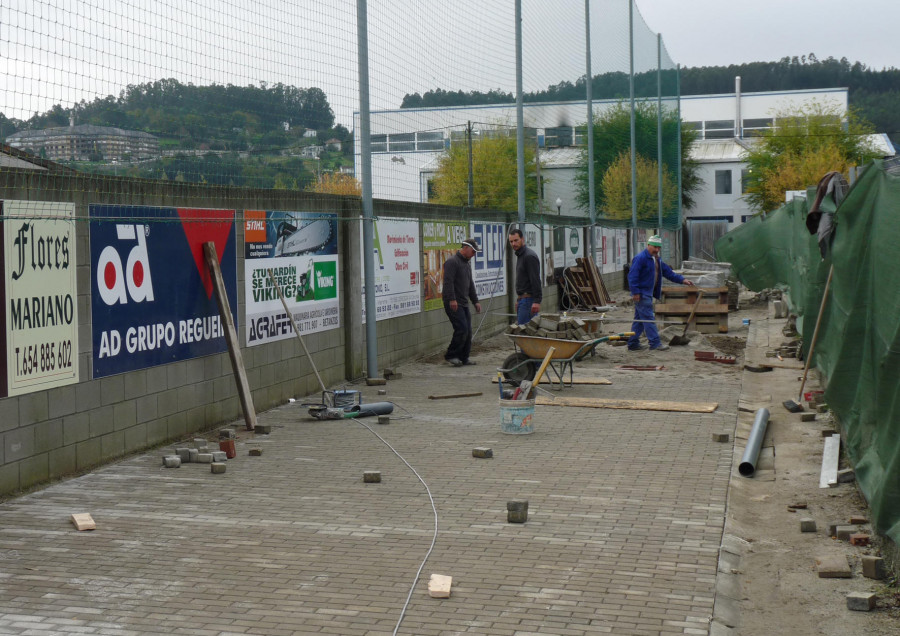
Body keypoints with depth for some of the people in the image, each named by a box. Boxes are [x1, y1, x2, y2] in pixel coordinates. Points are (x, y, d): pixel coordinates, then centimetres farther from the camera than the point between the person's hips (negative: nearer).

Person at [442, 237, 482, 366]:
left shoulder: (466, 264, 21)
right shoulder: (452, 262, -10)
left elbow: (470, 285, 28)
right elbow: (448, 282, -20)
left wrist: (475, 301, 24)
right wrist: (452, 299, -26)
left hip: (464, 303, 10)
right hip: (453, 304, -10)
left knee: (467, 330, 6)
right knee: (462, 328, -15)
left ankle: (463, 357, 12)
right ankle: (451, 355, -5)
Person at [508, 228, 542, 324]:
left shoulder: (529, 256, -15)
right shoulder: (520, 255, 18)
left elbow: (535, 280, -21)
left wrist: (537, 301, -26)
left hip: (529, 298, -10)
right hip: (523, 298, 10)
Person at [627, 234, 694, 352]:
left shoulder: (657, 260, 17)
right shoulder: (640, 258, -14)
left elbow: (668, 272, 17)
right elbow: (632, 276, -19)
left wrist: (682, 279, 6)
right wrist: (635, 292, -23)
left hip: (648, 294, 10)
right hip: (641, 294, -10)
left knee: (639, 319, 12)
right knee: (649, 318, -10)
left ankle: (633, 344, 17)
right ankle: (655, 343, -10)